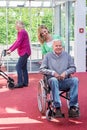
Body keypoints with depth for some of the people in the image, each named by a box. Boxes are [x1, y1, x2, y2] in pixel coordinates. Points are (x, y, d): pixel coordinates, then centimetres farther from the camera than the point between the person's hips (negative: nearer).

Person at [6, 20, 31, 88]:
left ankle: (20, 83, -9)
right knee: (24, 67, 11)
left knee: (18, 67, -10)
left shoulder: (22, 32, -15)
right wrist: (9, 49, 11)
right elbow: (16, 42, 16)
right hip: (24, 52, 10)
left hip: (24, 52, -10)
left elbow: (18, 43, -21)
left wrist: (11, 50, -20)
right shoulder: (21, 32, 17)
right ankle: (25, 82, 16)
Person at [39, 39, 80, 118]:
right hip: (53, 80, -2)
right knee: (54, 80, -38)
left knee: (75, 80, -29)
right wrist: (53, 72, -12)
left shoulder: (67, 55, 13)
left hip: (65, 81, 2)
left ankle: (73, 106, -31)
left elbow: (73, 68, 11)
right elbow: (41, 69, 3)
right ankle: (57, 107, -38)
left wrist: (65, 73, -9)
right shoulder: (48, 56, 8)